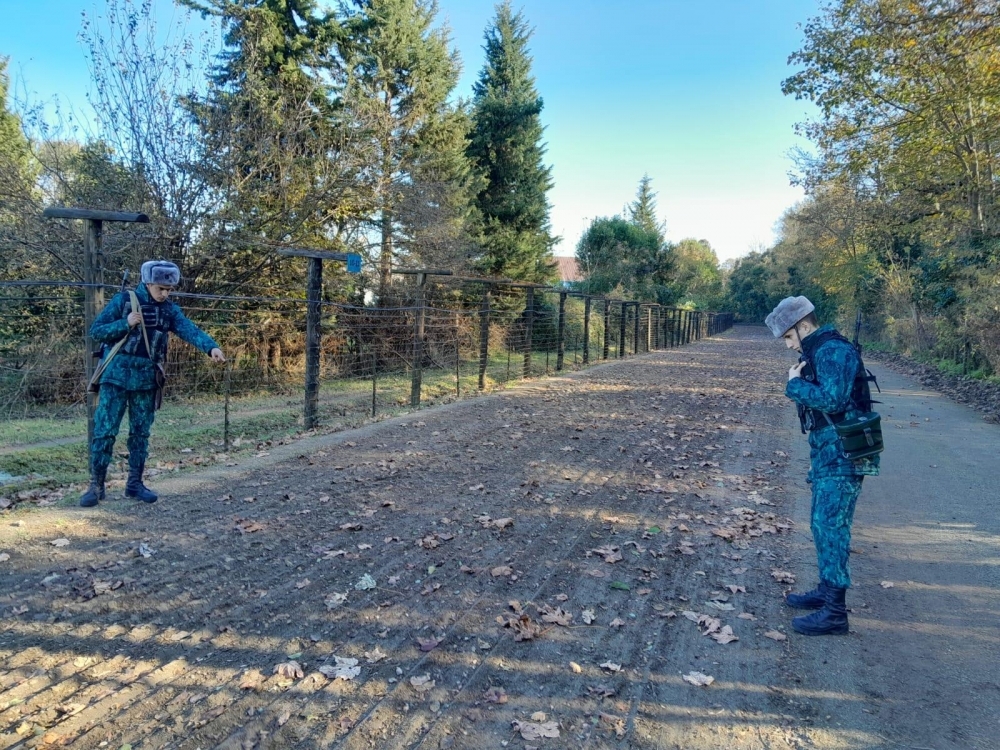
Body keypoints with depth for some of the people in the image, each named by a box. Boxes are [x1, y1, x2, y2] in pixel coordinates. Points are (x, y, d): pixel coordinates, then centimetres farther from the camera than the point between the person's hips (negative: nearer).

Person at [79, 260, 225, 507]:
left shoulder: (169, 310, 3)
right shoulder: (123, 300, -4)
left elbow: (190, 330, -15)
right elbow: (96, 331, -4)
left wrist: (211, 347, -33)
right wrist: (126, 323, -19)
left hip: (146, 379, 3)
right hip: (117, 375, -3)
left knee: (140, 433, 9)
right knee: (105, 431, -2)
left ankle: (135, 483, 19)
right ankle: (96, 485, 8)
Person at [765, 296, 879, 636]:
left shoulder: (833, 351, -17)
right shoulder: (820, 351, 14)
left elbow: (832, 399, -28)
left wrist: (794, 384, -15)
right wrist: (800, 382, -3)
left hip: (843, 455, -10)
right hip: (828, 453, 10)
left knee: (830, 526, -8)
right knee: (823, 524, 18)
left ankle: (835, 611, -1)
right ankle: (827, 590, 30)